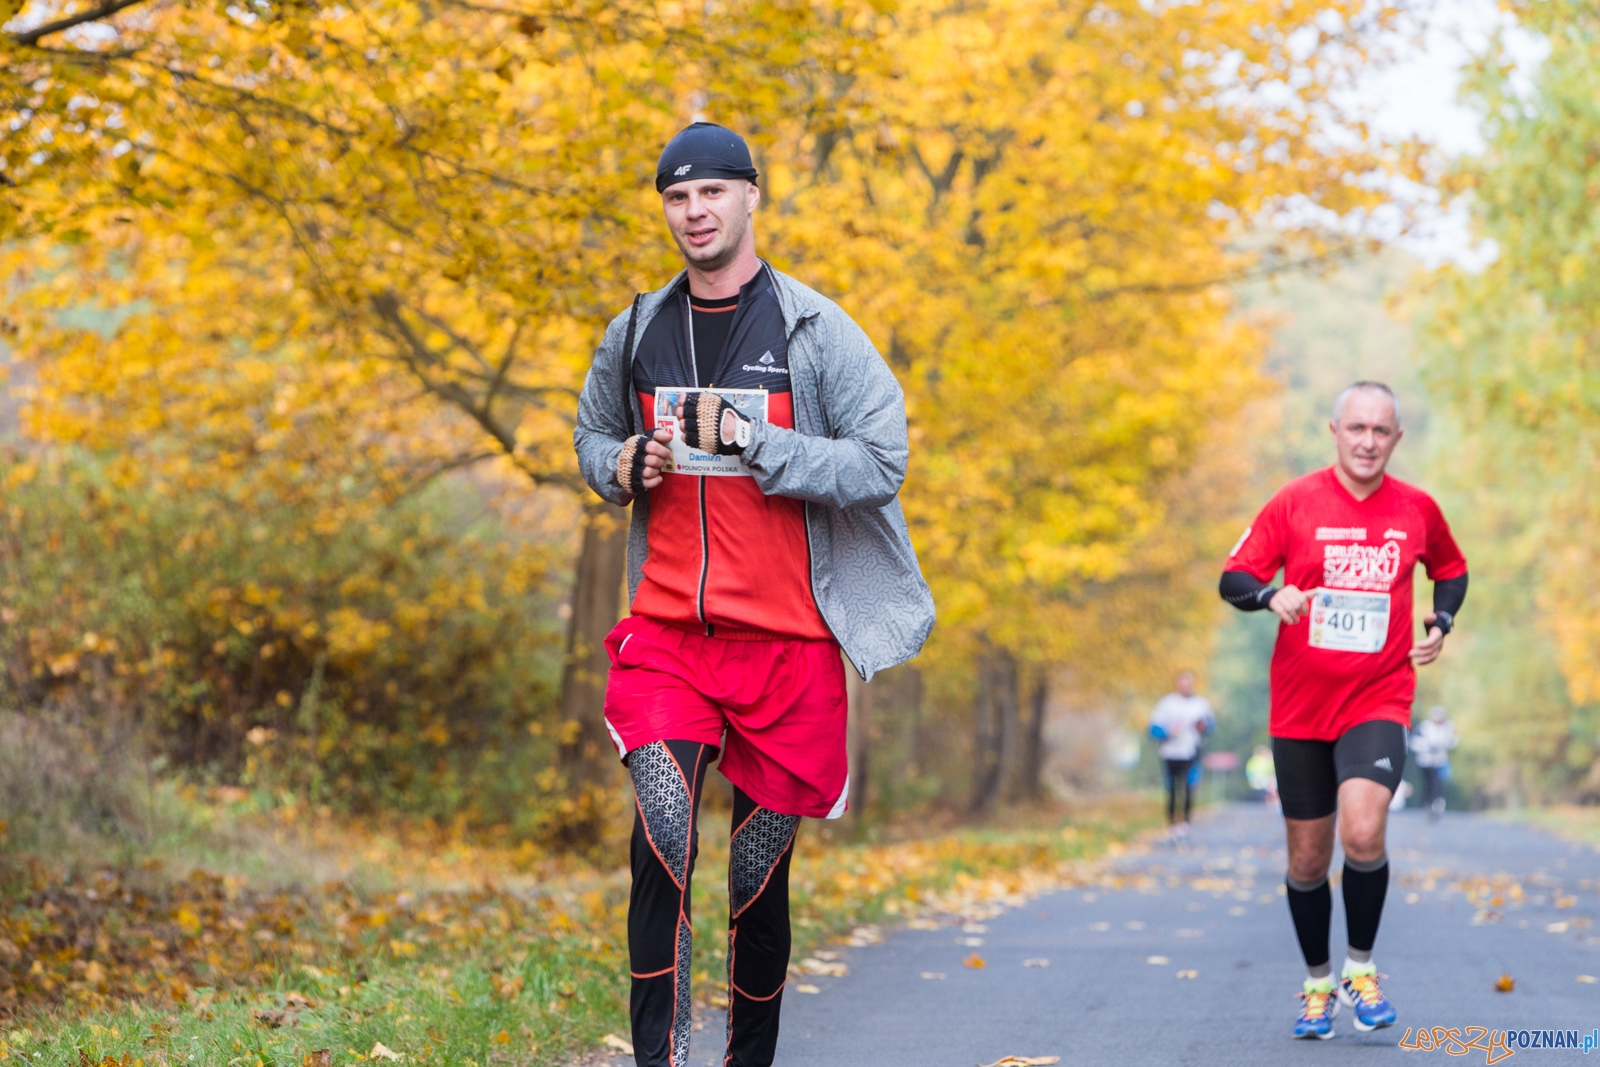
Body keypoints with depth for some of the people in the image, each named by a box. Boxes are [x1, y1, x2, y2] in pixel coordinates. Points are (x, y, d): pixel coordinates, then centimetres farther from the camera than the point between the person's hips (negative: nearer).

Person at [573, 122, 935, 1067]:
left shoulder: (815, 330, -4)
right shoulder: (636, 332, 9)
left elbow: (882, 463, -9)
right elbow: (591, 433, 25)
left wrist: (751, 439, -16)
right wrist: (622, 466, 2)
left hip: (787, 642, -2)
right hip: (665, 634, 2)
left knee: (761, 878, 6)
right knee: (663, 838, -18)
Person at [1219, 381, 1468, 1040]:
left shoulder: (1417, 509, 3)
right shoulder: (1295, 502, -2)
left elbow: (1451, 570, 23)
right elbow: (1233, 579, -4)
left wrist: (1441, 623, 4)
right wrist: (1273, 595, -25)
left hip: (1378, 701, -1)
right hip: (1299, 708, 1)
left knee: (1363, 833, -23)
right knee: (1308, 858, 7)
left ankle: (1361, 968, -2)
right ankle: (1317, 984, 28)